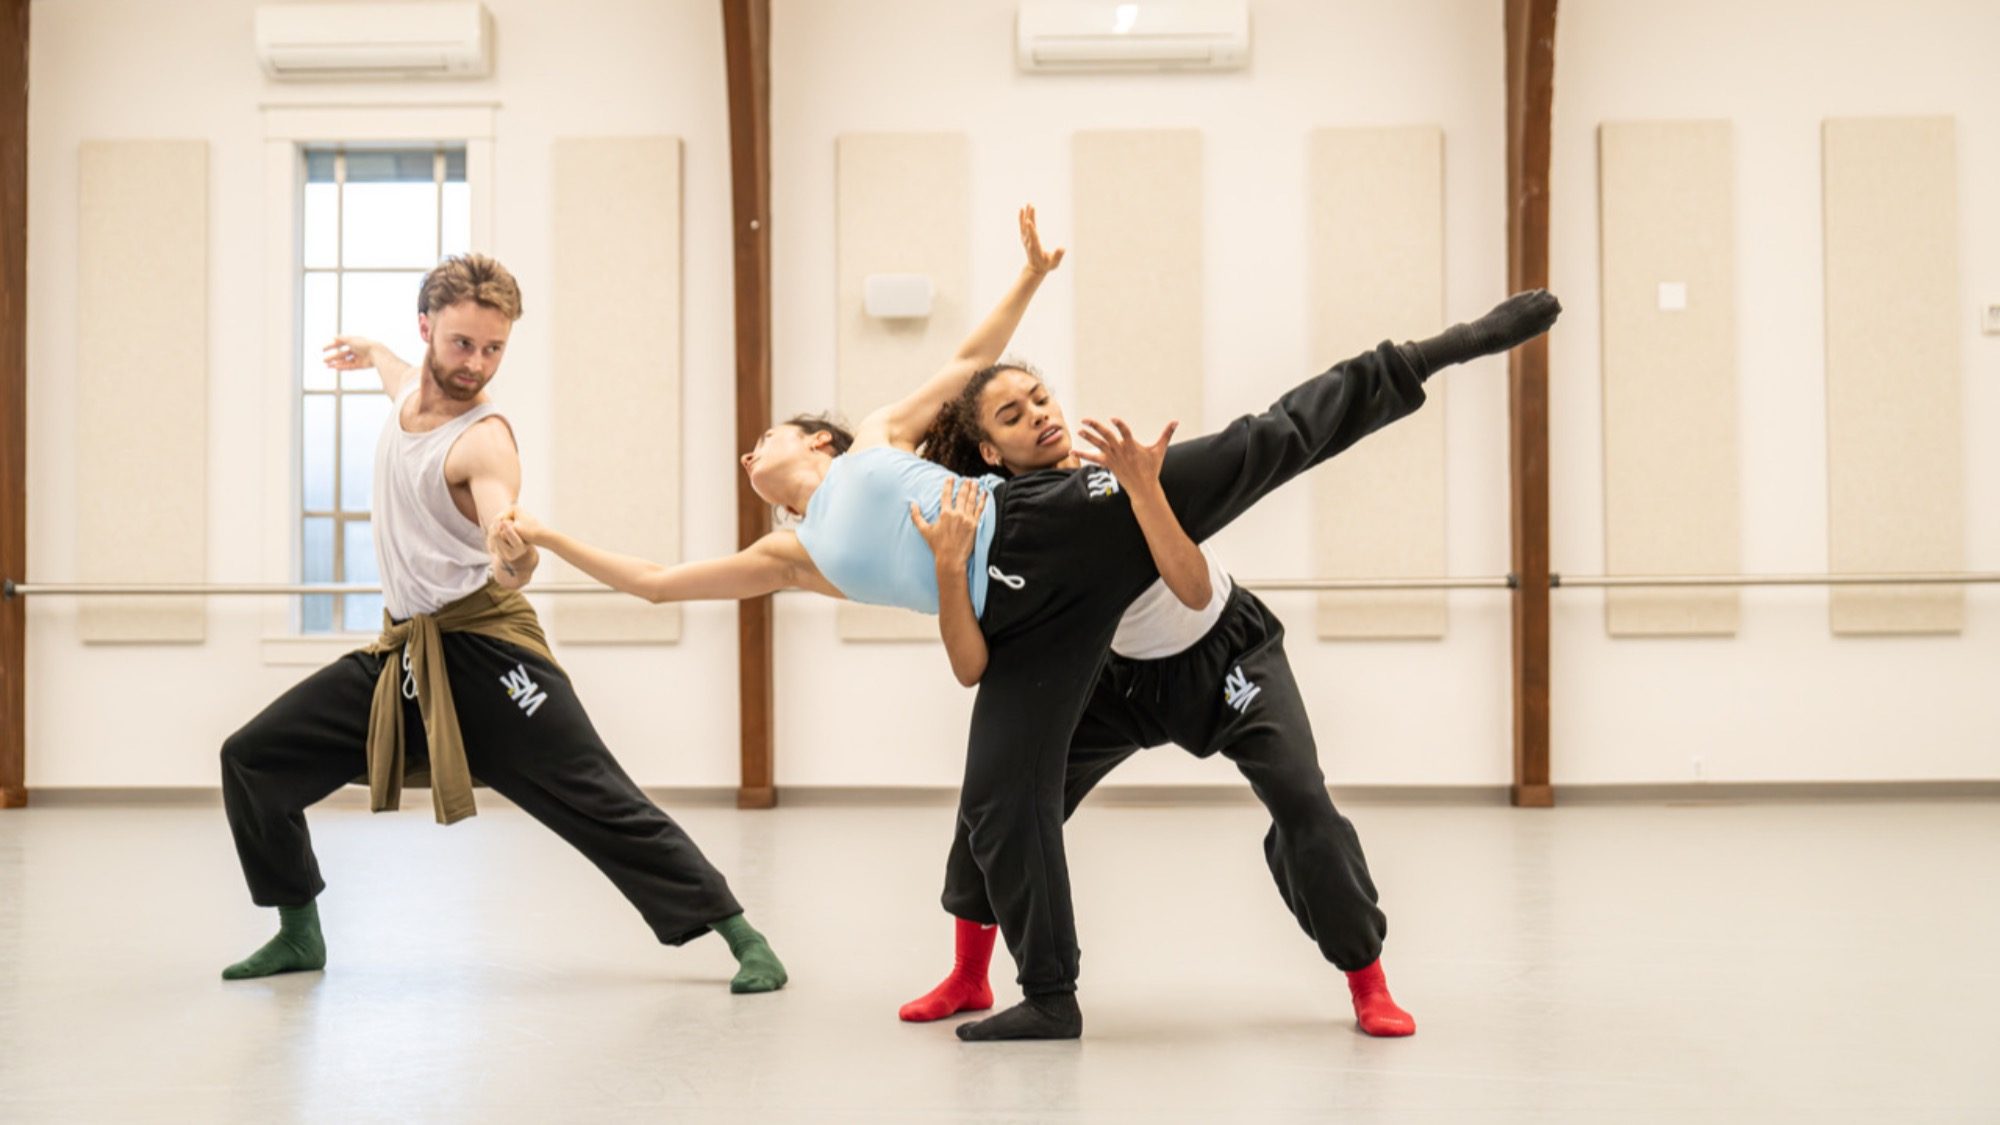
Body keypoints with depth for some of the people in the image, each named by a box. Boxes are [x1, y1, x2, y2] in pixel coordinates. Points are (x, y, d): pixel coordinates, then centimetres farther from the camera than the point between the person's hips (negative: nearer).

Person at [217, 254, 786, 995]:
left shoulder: (485, 440, -18)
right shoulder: (413, 394, 5)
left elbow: (513, 573, -34)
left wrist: (517, 552, -56)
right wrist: (374, 355, 52)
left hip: (483, 648, -8)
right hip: (403, 651, 8)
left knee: (598, 801, -13)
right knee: (251, 761, 5)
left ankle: (745, 941, -8)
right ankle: (298, 936, 22)